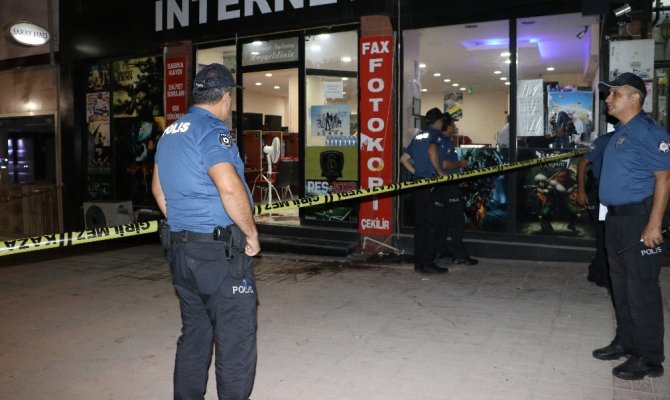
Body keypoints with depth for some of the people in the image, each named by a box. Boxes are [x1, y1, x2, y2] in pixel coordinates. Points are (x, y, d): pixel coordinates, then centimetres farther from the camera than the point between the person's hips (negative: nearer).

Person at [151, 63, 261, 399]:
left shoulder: (170, 132, 14)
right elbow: (230, 187, -27)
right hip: (220, 254, -9)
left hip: (180, 250, 9)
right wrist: (251, 234, -15)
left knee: (193, 337, 19)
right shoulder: (212, 130, -14)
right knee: (235, 343, 1)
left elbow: (158, 188, 22)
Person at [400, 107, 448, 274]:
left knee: (420, 223, 11)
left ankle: (419, 262, 16)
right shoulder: (435, 134, -5)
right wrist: (440, 172, -15)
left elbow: (404, 159, 18)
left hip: (417, 183, 8)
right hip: (429, 184, -8)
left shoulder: (418, 136, 18)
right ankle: (428, 263, -1)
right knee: (431, 223, -3)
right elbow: (432, 151, -26)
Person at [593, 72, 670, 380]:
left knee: (642, 290, -2)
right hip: (616, 219, 10)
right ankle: (625, 343, 31)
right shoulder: (619, 133, 14)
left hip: (639, 219, -9)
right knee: (620, 285, 17)